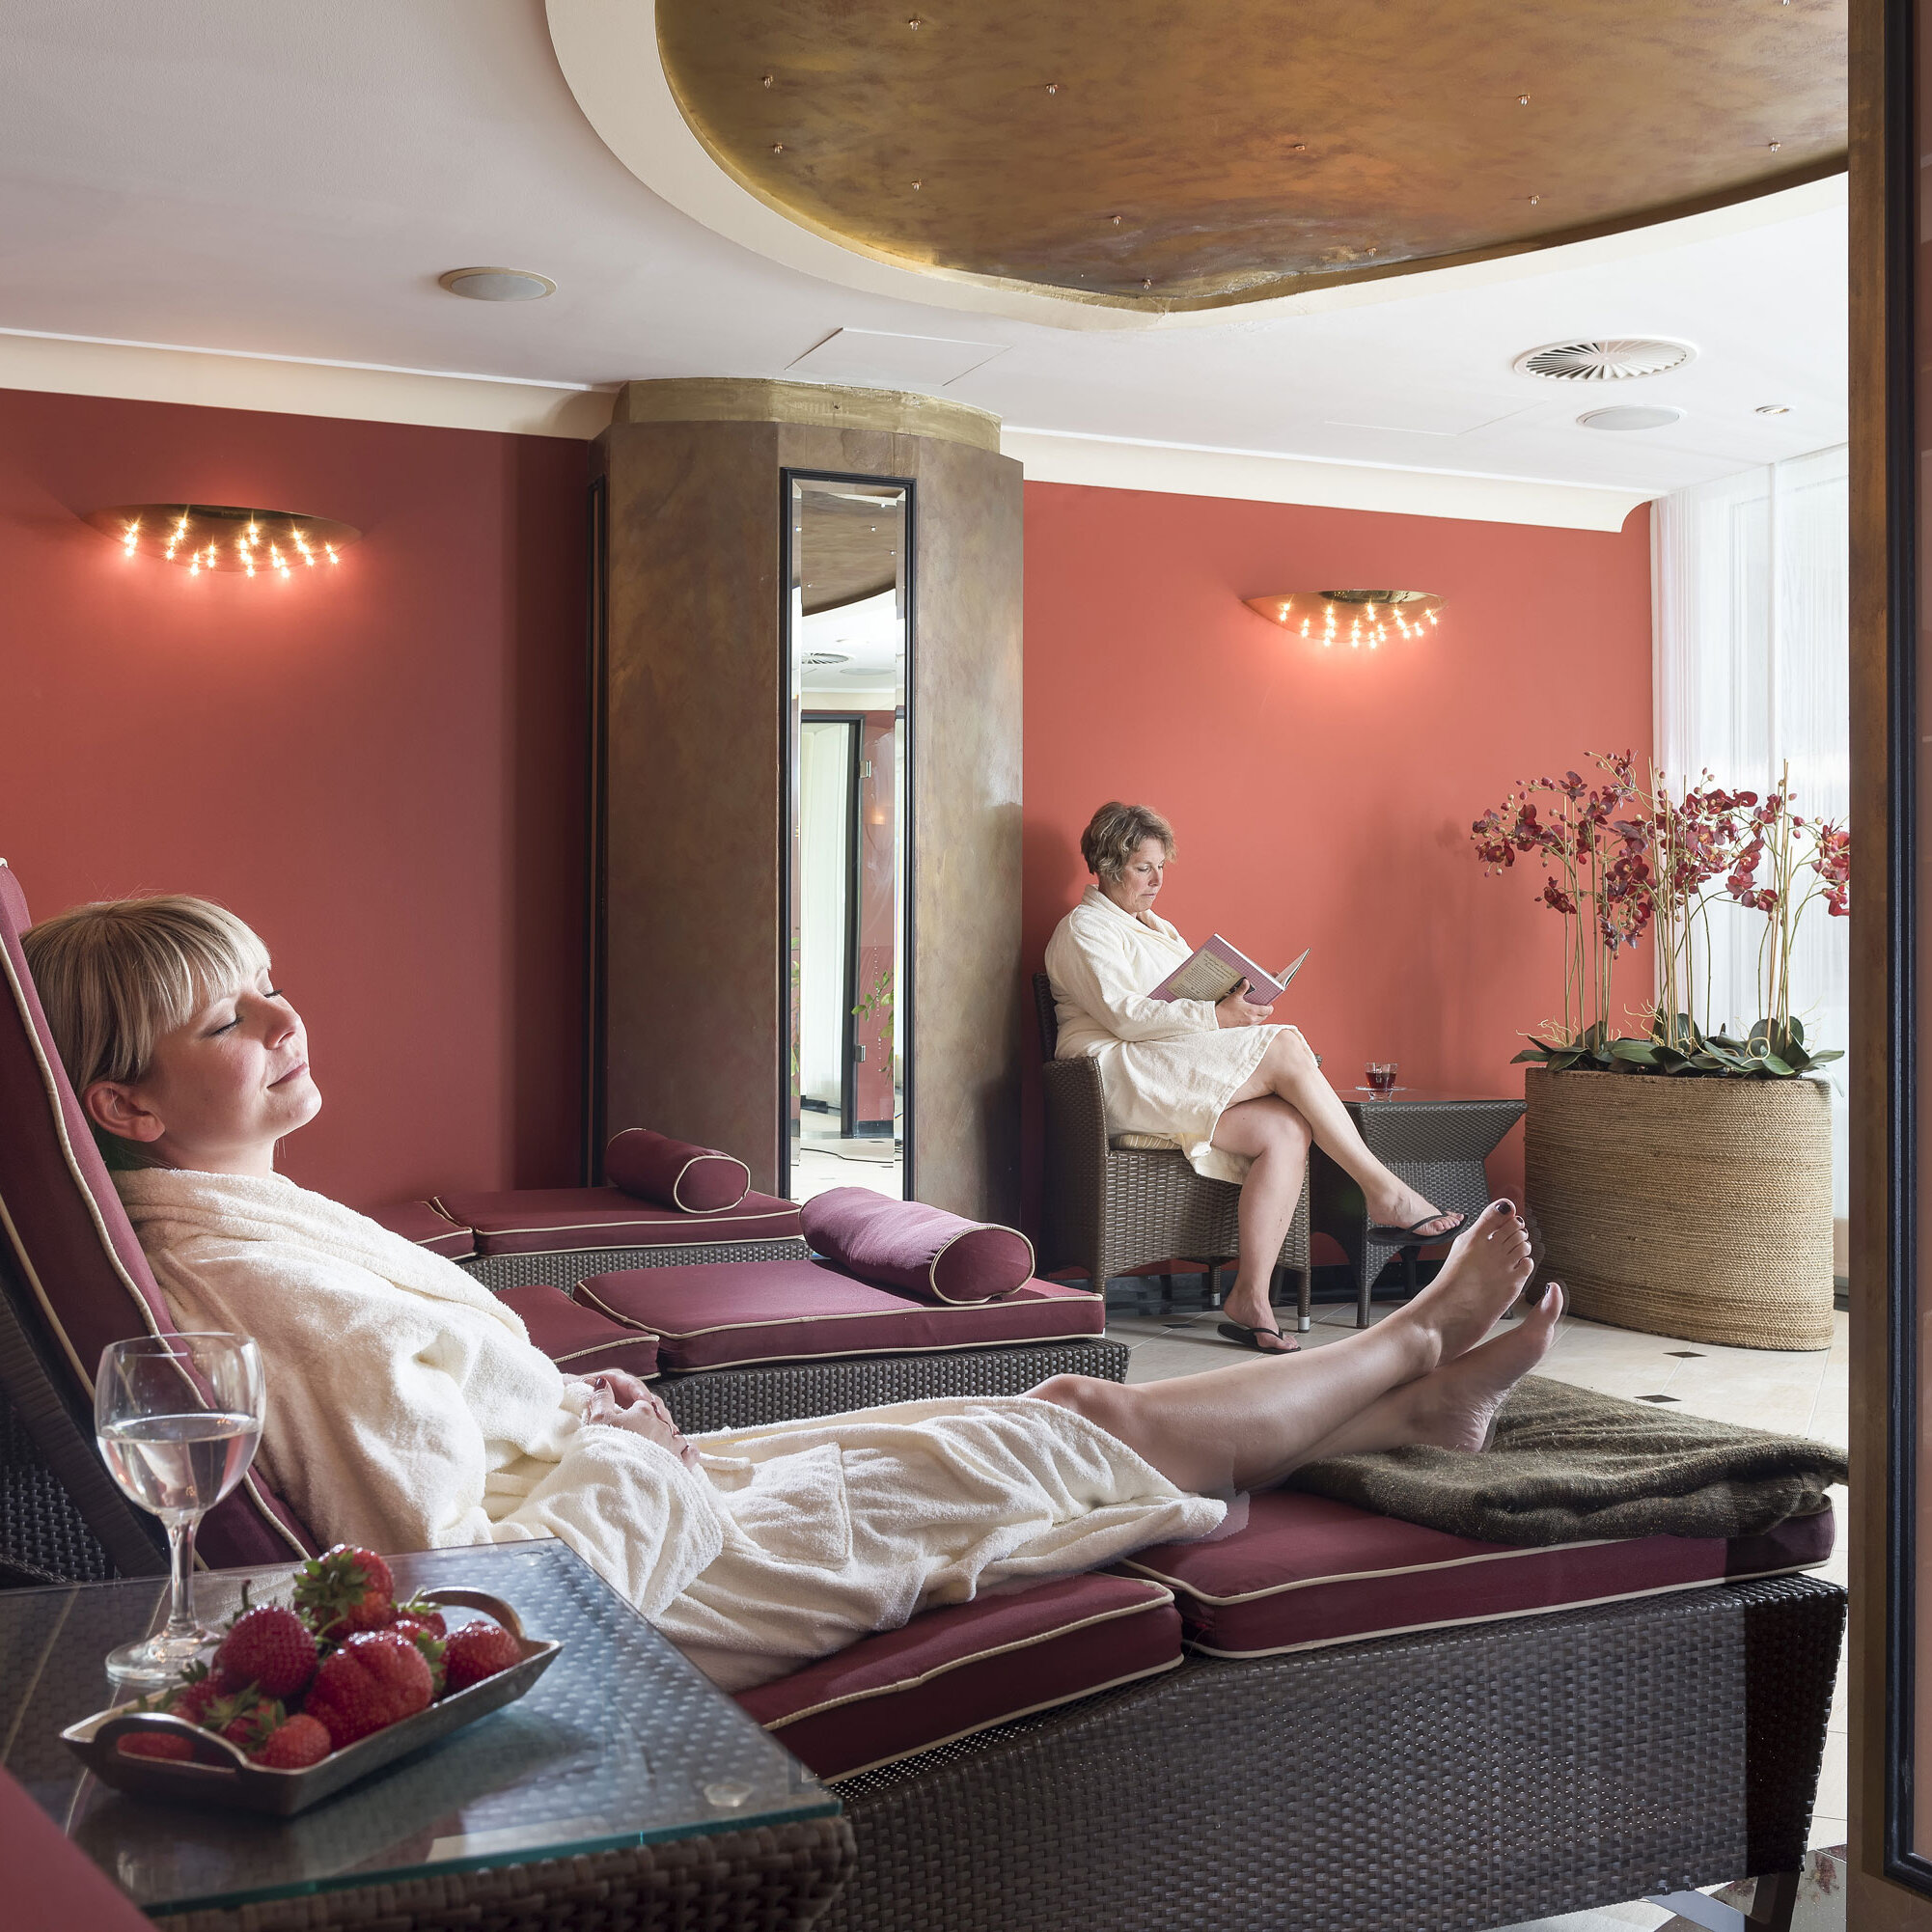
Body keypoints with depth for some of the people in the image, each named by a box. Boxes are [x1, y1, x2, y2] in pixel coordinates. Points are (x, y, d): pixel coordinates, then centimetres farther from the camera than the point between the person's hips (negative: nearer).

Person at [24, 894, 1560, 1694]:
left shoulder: (241, 1219, 6)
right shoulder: (264, 1287, -27)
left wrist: (569, 1408, 5)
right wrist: (638, 1455, -14)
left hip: (614, 1484, 10)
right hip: (642, 1563, -10)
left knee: (1042, 1421, 13)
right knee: (1057, 1449, 3)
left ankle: (1406, 1387, 28)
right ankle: (1410, 1361, 25)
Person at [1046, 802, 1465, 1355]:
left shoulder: (1159, 930, 30)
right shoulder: (1084, 930, 2)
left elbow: (1190, 1002, 25)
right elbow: (1126, 1015, -13)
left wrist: (1241, 1004, 2)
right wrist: (1217, 1016, -20)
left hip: (1181, 1083, 8)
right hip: (1122, 1077, -8)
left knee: (1287, 1129, -22)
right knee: (1284, 1047, -23)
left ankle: (1250, 1296, -28)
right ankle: (1383, 1191, -19)